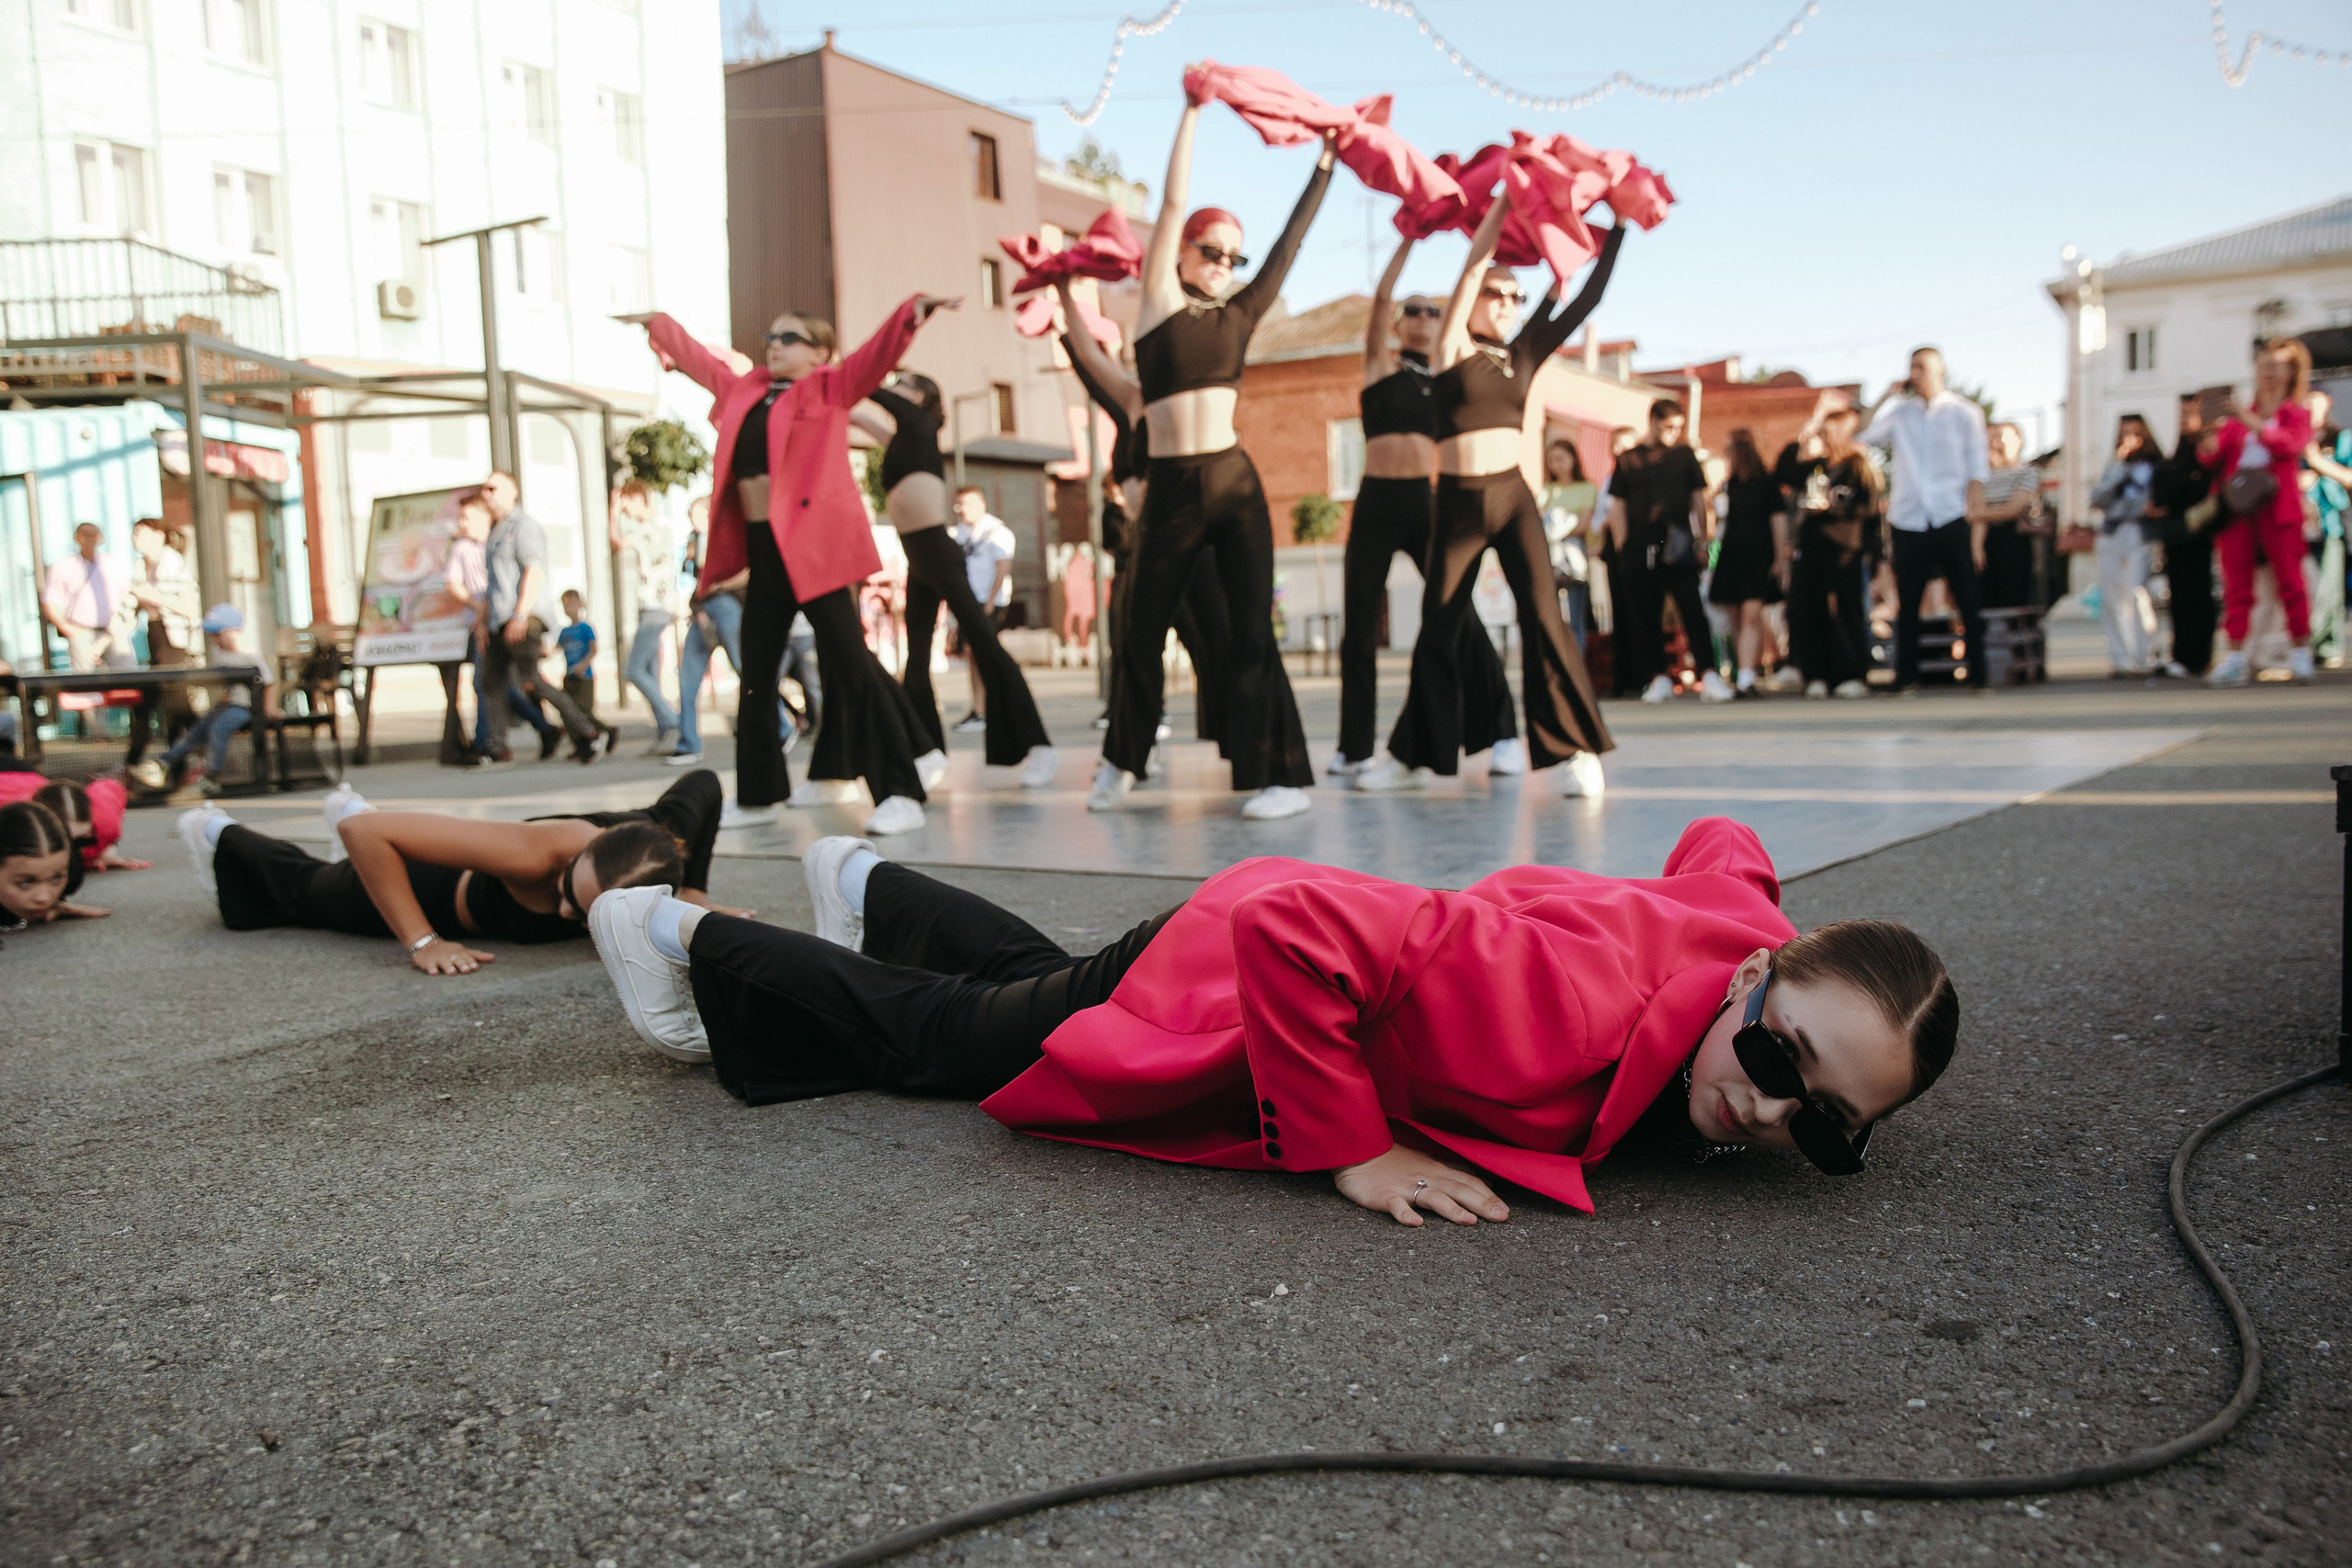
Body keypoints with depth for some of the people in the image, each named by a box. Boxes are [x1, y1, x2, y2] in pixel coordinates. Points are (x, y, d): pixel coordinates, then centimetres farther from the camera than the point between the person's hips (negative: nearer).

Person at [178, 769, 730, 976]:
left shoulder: (668, 839, -38)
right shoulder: (541, 852, -50)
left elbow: (704, 781, -13)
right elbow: (365, 832, -43)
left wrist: (693, 892, -17)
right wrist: (421, 943, -41)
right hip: (442, 886, -4)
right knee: (306, 886, 30)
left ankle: (345, 805, 70)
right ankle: (219, 832, 58)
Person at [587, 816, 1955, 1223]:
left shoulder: (1746, 922, -18)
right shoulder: (1573, 1013, -44)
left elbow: (1721, 840, 5)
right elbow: (1285, 925, -46)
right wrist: (1354, 1148, -39)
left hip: (1339, 940, 7)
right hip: (1217, 986, -7)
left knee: (1038, 979, 32)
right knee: (937, 1034, 16)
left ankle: (871, 889, 59)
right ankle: (694, 942, 39)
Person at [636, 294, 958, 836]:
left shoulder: (830, 389, 1)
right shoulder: (745, 389, 18)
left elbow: (880, 350, -13)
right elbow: (698, 359, 34)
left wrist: (915, 309, -29)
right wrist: (657, 324, 47)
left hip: (816, 545, -7)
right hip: (762, 548, 7)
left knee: (851, 667, -13)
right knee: (756, 675, 12)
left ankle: (900, 795, -12)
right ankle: (758, 795, 25)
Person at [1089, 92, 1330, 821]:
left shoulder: (1239, 315, 11)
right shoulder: (1160, 302, 5)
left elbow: (1291, 242, 17)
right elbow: (1173, 202, 2)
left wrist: (1325, 164, 21)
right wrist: (1192, 111, 3)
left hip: (1235, 484, 1)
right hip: (1171, 489, -1)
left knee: (1252, 632, -2)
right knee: (1142, 632, 7)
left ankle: (1281, 776, 1)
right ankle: (1122, 759, 25)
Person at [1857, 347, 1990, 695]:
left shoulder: (1964, 413, 5)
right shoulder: (1900, 412, 11)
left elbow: (1977, 472, 3)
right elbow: (1863, 436, -2)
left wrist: (1976, 527, -4)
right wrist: (1888, 395, 1)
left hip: (1952, 522, -1)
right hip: (1909, 523, 2)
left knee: (1969, 602, 0)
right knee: (1907, 605, 4)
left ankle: (1979, 676, 6)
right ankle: (1906, 678, 11)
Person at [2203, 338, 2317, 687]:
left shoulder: (2298, 413, 10)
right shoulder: (2238, 416, 18)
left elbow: (2291, 445, -11)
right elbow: (2214, 457, 10)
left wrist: (2252, 422, -20)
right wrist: (2210, 446, -13)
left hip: (2276, 504, -2)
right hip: (2236, 504, 3)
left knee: (2289, 579, -2)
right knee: (2236, 584, -1)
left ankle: (2300, 654, 7)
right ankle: (2236, 658, -1)